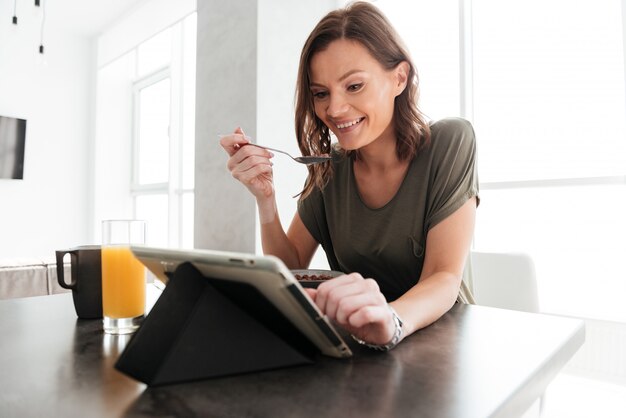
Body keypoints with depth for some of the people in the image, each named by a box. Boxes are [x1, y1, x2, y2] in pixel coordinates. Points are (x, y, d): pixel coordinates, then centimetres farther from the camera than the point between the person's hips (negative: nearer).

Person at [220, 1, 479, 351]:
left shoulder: (449, 143, -12)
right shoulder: (329, 168, -2)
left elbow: (445, 278, -18)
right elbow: (290, 271, 1)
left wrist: (392, 320, -39)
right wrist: (266, 199, -15)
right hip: (355, 345, 3)